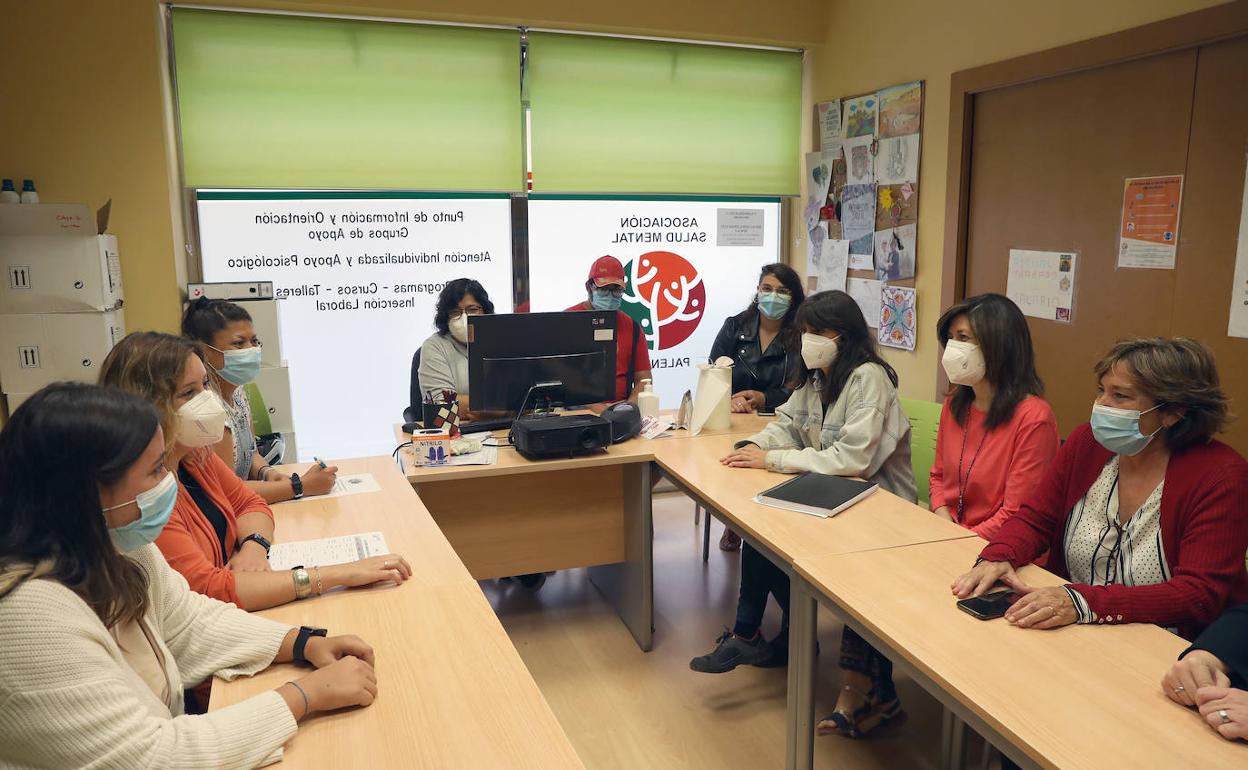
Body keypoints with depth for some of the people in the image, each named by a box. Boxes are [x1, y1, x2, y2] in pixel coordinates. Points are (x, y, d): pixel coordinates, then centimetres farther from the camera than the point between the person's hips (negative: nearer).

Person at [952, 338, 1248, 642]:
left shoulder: (1220, 476, -13)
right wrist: (996, 557, -18)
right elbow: (1034, 519, 5)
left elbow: (1201, 594, -20)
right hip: (1070, 639, 5)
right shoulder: (1087, 443, 1)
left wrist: (1086, 601, -32)